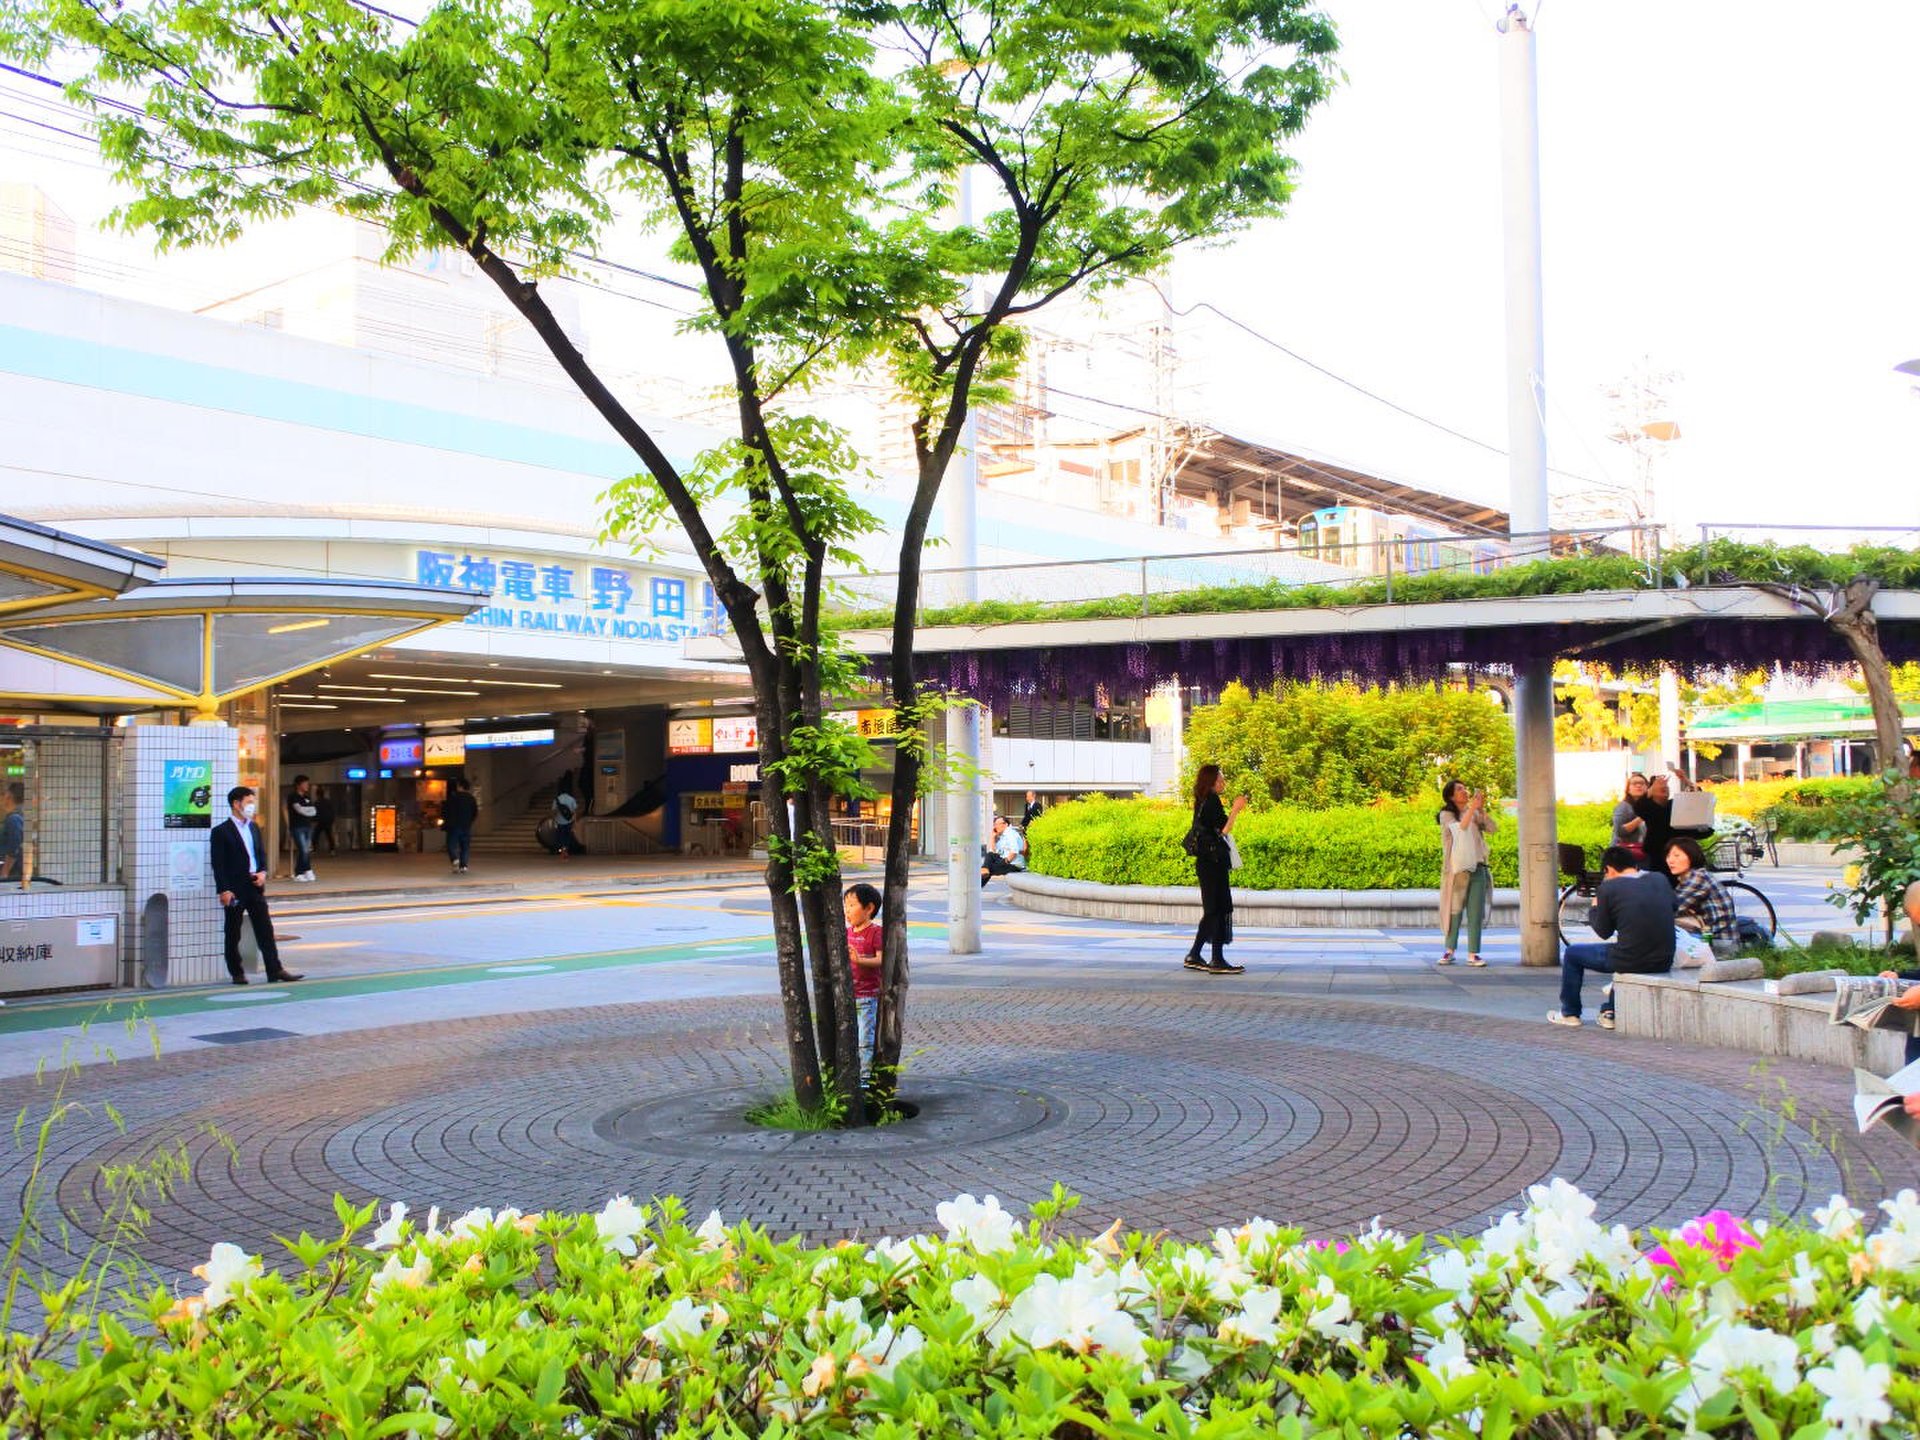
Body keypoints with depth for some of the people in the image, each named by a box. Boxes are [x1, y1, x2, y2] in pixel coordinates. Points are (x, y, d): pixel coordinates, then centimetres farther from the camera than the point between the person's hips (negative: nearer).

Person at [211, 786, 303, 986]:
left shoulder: (254, 828, 13)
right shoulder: (221, 831, -7)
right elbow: (218, 863, -11)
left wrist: (262, 872, 0)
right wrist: (224, 890, -17)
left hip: (255, 885, 6)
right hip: (235, 889, -6)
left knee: (265, 930, 3)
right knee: (233, 933, 5)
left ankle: (275, 970, 3)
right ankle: (237, 973, 12)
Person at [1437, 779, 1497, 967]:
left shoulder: (1475, 814, 13)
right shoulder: (1446, 815, -1)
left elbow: (1491, 828, 1)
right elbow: (1460, 828, -18)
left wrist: (1481, 810, -10)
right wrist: (1472, 808, -22)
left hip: (1478, 867, 4)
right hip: (1457, 868, -4)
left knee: (1476, 912, -1)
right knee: (1454, 909, 0)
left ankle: (1473, 954, 0)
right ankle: (1449, 951, 11)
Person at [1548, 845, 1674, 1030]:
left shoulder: (1609, 887, -8)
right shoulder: (1660, 880, 5)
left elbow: (1604, 932, 1)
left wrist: (1595, 908, 20)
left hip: (1631, 961, -5)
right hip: (1664, 962, 5)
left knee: (1571, 954, 19)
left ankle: (1570, 1013, 30)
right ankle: (1611, 1013, 37)